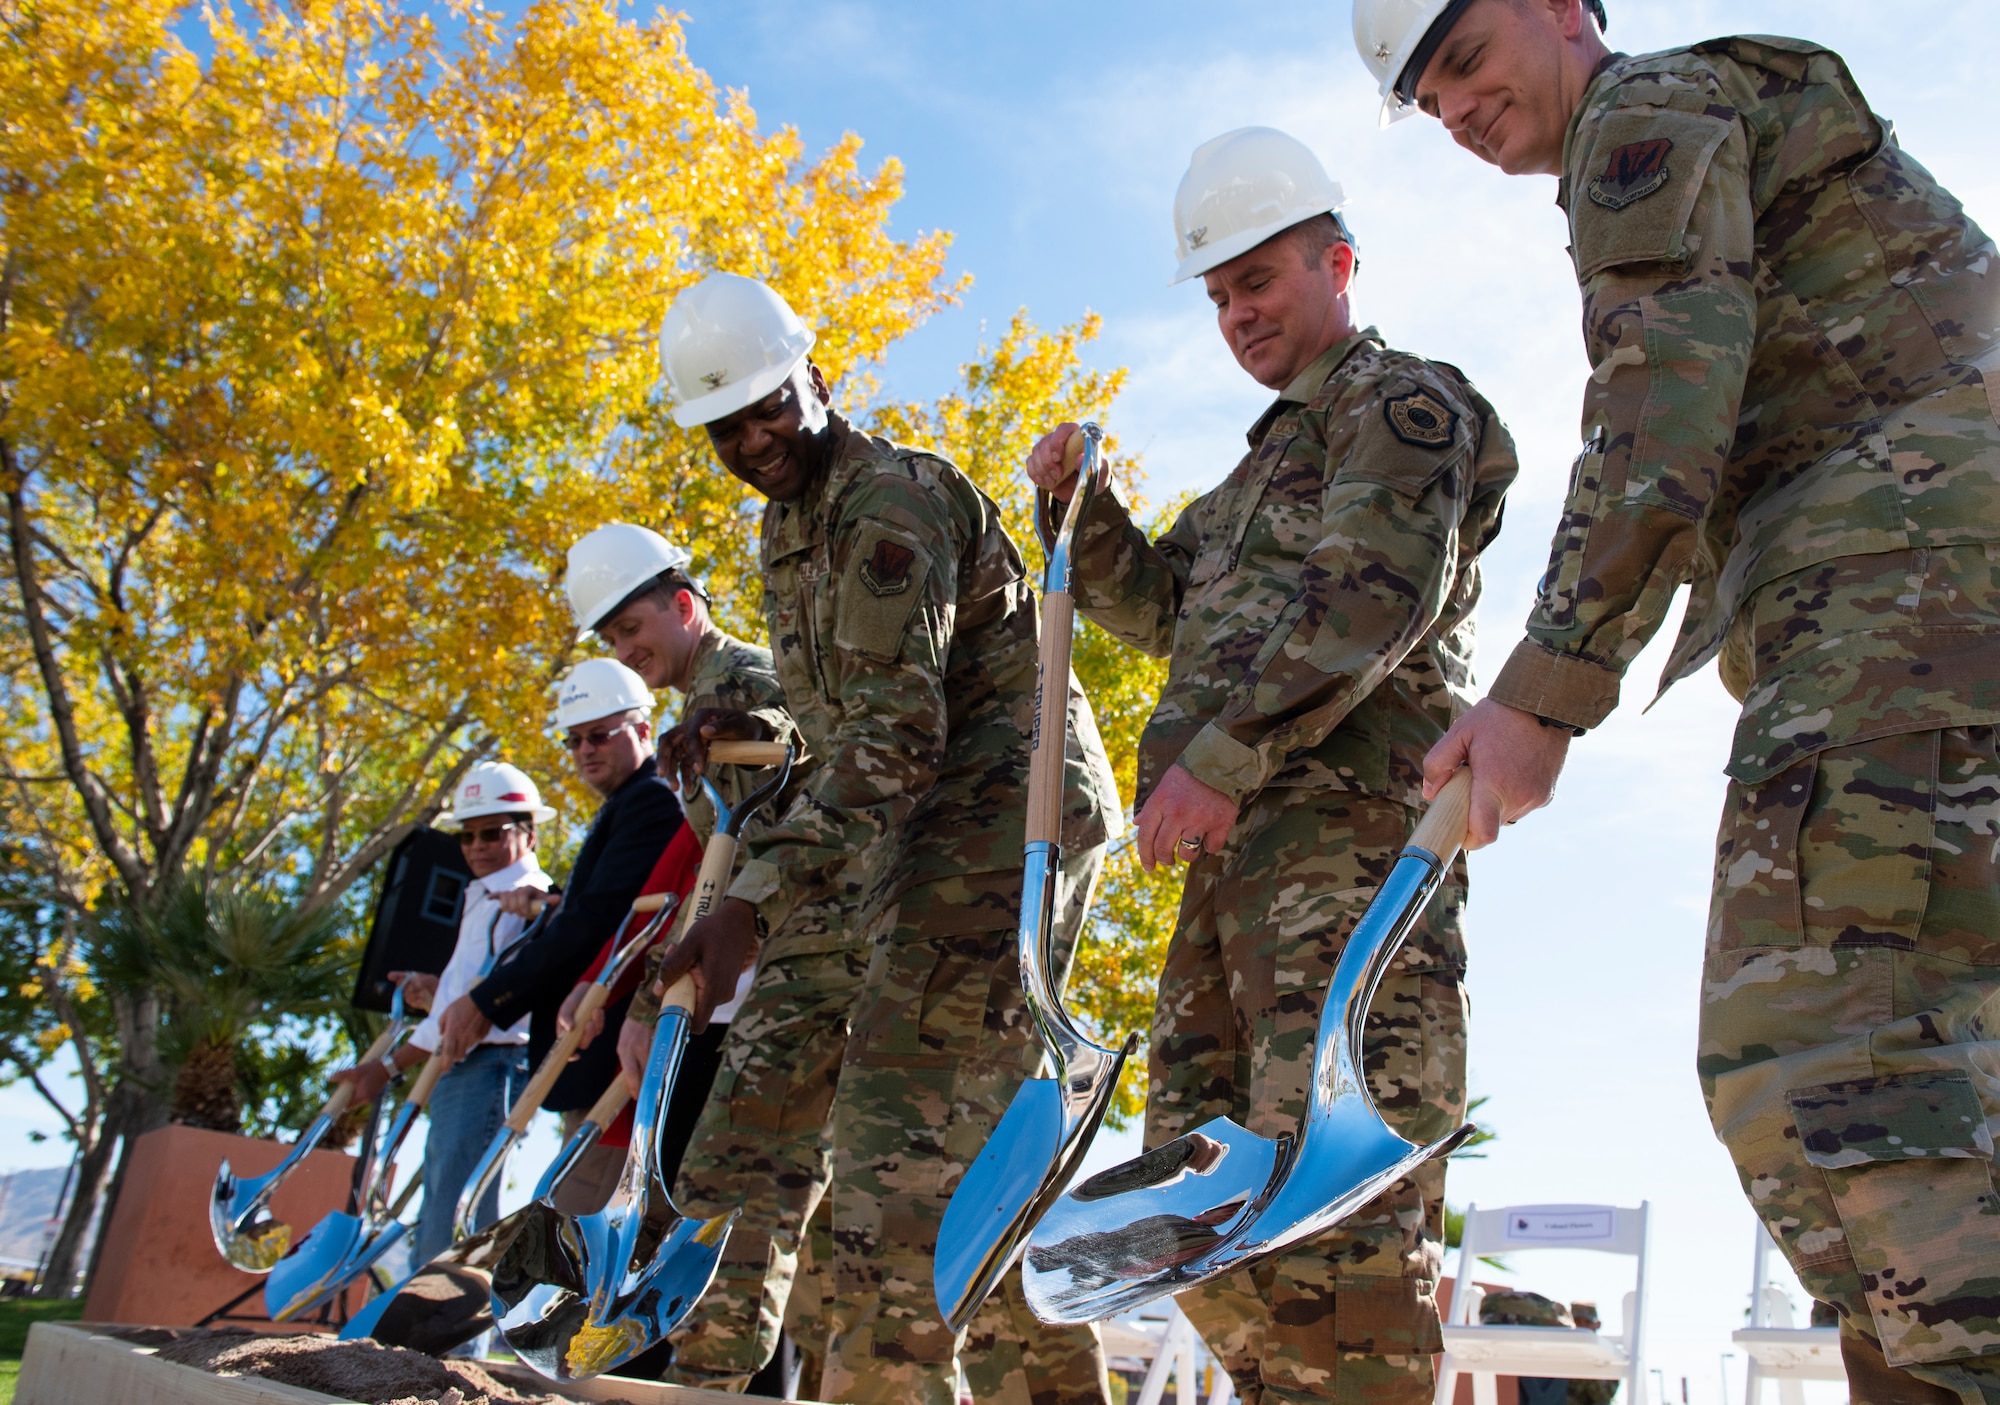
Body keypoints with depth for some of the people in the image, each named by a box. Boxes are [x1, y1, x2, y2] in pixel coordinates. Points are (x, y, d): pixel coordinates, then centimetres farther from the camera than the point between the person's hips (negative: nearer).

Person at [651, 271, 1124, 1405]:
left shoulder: (889, 499, -13)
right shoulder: (791, 525, 19)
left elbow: (897, 732, -24)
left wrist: (758, 898, -31)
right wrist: (741, 729, 11)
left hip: (1006, 811, -10)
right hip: (930, 834, 10)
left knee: (906, 1116, -17)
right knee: (983, 1121, 11)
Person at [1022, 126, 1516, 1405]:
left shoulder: (1402, 402, 5)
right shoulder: (1270, 457, 33)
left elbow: (1375, 591, -12)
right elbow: (1161, 609, 33)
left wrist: (1224, 754, -19)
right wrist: (1081, 509, 15)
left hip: (1348, 833, -9)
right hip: (1240, 851, 9)